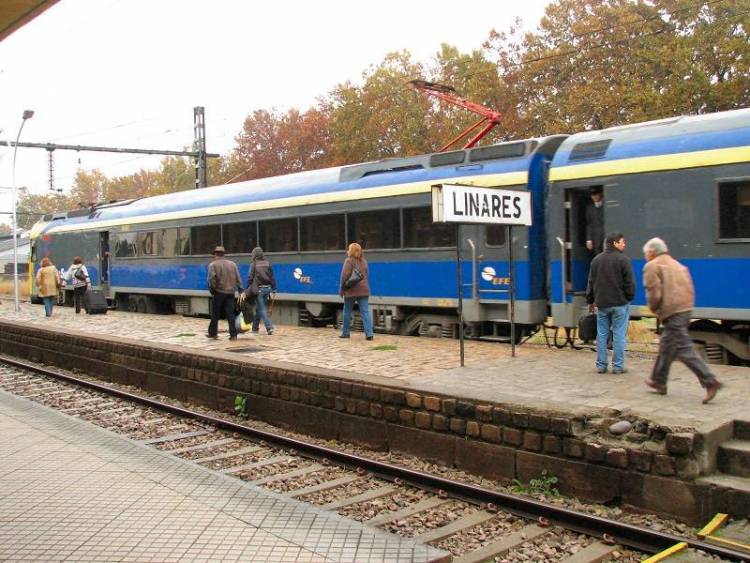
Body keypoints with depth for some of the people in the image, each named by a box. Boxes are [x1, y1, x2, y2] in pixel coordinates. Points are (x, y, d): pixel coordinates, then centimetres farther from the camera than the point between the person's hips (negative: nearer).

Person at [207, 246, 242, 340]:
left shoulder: (213, 265, -3)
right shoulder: (232, 264, 10)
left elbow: (211, 279, -14)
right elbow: (238, 279, 7)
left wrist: (212, 290, -2)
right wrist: (241, 291, 8)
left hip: (219, 292, -3)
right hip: (230, 292, 3)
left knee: (215, 314, 9)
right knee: (230, 314, 4)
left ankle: (213, 333, 17)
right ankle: (233, 335, 0)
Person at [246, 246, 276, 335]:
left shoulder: (253, 264, -7)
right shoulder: (267, 263, 5)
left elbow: (250, 278, -7)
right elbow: (272, 277, 6)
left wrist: (248, 290, 1)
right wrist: (273, 289, 11)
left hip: (259, 289, -5)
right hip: (267, 288, 5)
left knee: (262, 309, -1)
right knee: (259, 308, 17)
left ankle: (269, 327, -13)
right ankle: (255, 327, 26)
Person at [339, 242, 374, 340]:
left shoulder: (349, 261, -6)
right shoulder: (364, 261, 14)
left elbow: (345, 276, -12)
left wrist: (341, 288, -5)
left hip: (351, 290, -5)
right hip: (364, 290, 5)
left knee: (347, 312, 10)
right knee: (365, 312, -1)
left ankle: (345, 333, 17)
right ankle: (369, 334, -10)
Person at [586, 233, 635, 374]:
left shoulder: (596, 260, 8)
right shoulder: (623, 259, -9)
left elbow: (591, 282, 12)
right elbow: (630, 282, -10)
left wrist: (590, 300, 18)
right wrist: (629, 297, 4)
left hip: (601, 304, 5)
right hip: (620, 303, -5)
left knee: (602, 334, 9)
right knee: (619, 335, 1)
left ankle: (601, 365, 12)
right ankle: (618, 366, 3)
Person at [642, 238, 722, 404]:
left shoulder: (652, 266, -3)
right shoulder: (677, 264, 22)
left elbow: (654, 293, -14)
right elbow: (690, 289, 18)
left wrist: (654, 309, 4)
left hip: (672, 312, -9)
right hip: (686, 308, 9)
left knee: (684, 349, -8)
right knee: (666, 347, 19)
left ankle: (710, 382, -14)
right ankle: (659, 381, 30)